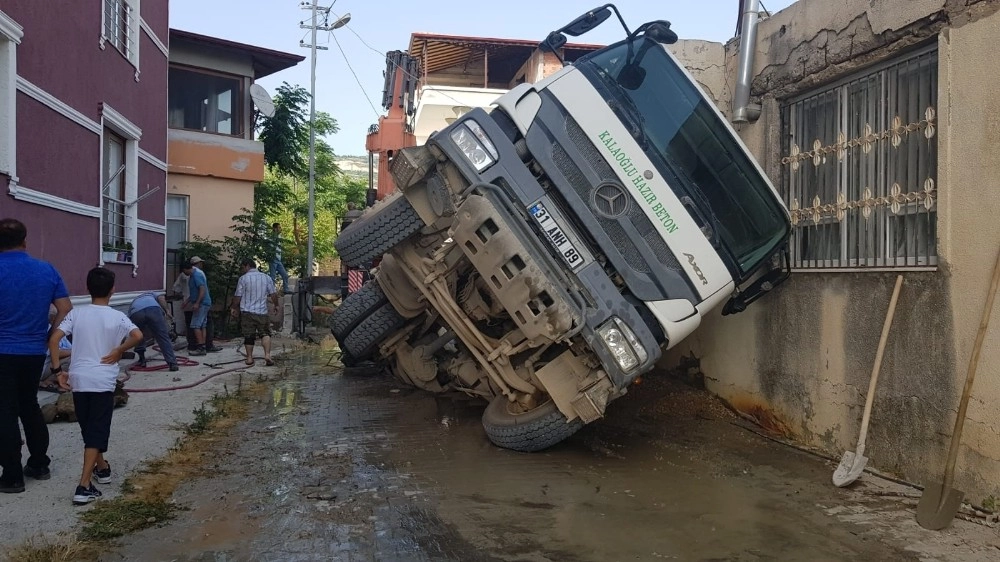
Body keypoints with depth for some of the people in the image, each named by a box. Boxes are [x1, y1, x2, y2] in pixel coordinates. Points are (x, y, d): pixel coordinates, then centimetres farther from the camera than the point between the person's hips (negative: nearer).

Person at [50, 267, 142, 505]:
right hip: (103, 381, -3)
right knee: (97, 432, -2)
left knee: (88, 429, 21)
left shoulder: (76, 313, 4)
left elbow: (53, 339, -5)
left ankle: (102, 468, 38)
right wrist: (118, 351, -5)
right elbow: (137, 336, -20)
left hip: (78, 379, 3)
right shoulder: (117, 317, -2)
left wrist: (57, 370, 1)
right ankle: (84, 487, -10)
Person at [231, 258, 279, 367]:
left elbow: (237, 297, -2)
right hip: (262, 312, 2)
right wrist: (276, 305, 20)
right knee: (265, 333, 9)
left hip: (247, 312, -1)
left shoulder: (243, 278, -4)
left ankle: (249, 358, 13)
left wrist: (235, 309, 13)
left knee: (248, 335, 8)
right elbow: (274, 295, 3)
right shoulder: (267, 278, 4)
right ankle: (267, 354, -9)